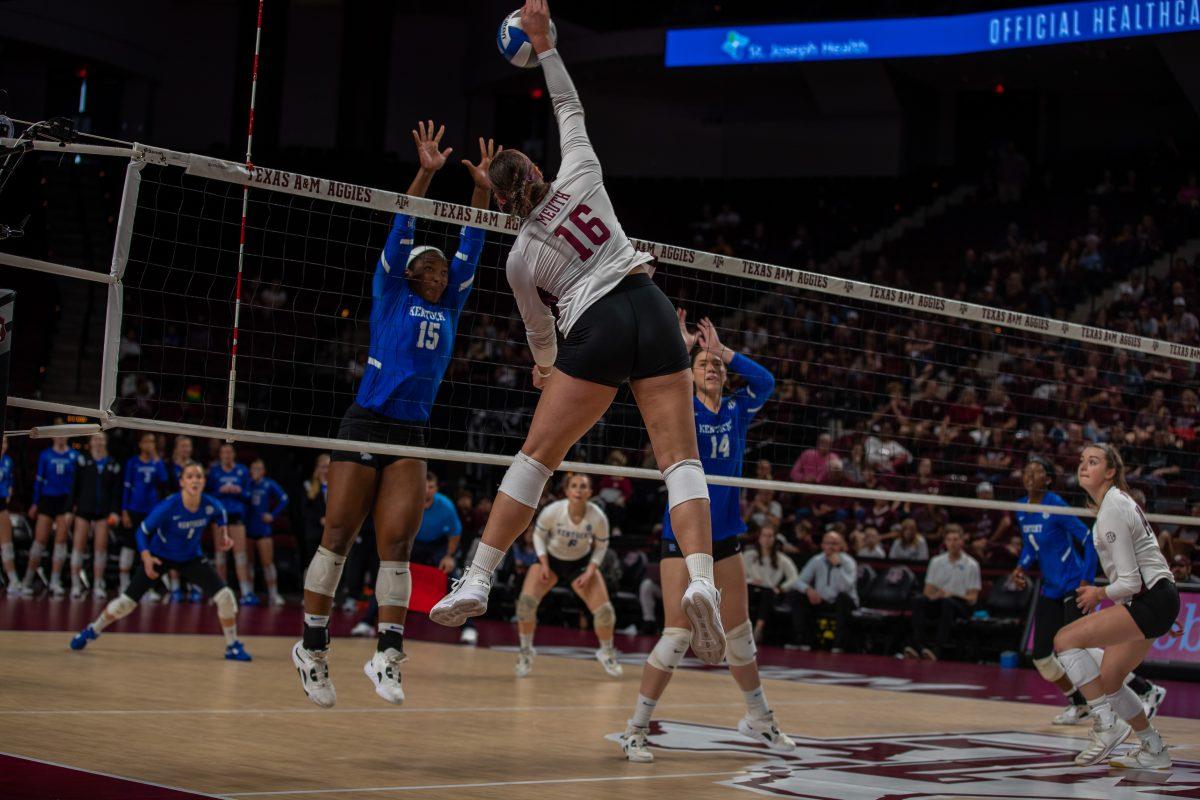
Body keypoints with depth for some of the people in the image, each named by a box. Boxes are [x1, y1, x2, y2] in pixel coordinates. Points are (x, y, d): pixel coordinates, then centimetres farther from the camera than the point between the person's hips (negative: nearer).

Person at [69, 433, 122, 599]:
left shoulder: (113, 464, 5)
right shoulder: (83, 460, 2)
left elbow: (117, 490, 6)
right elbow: (75, 485, 0)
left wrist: (115, 511, -2)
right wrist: (71, 505, -5)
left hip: (103, 510, 1)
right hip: (84, 507, -1)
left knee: (101, 547, 1)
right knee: (78, 545, -4)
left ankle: (98, 585, 7)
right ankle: (76, 585, 1)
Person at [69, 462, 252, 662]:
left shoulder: (210, 505, -21)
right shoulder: (168, 506, -30)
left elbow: (220, 514, 7)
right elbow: (143, 530, -18)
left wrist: (222, 535, -8)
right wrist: (146, 557, -32)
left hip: (191, 558, 3)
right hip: (160, 556, -2)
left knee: (225, 596, -13)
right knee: (127, 600, -3)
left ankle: (233, 647, 5)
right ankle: (92, 631, 24)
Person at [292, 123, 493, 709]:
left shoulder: (449, 309, 16)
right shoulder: (389, 294, 6)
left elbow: (469, 249, 14)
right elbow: (401, 232, -2)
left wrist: (481, 190, 7)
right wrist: (425, 174, -10)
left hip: (412, 435, 4)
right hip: (366, 424, -4)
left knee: (397, 544, -4)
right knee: (338, 537, -2)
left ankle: (387, 653, -7)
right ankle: (312, 647, 6)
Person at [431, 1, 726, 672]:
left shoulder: (521, 257, 11)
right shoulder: (580, 177, 12)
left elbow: (539, 328, 24)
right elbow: (571, 110, 26)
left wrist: (546, 365, 45)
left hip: (595, 330, -2)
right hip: (653, 313, 2)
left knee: (536, 458, 6)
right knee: (681, 457, -5)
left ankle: (478, 581, 5)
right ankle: (701, 580, -25)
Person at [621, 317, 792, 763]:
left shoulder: (737, 411, 7)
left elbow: (765, 382, -12)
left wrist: (723, 350, -12)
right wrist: (683, 344, -14)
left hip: (725, 536, 5)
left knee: (740, 633, 13)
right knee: (678, 635, -12)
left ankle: (758, 718, 31)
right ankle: (635, 729, -3)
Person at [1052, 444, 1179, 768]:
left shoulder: (1112, 511, -17)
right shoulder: (1116, 500, 13)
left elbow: (1130, 581, -17)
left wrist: (1100, 594, 0)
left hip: (1151, 601, -10)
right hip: (1151, 599, 10)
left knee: (1066, 639, -18)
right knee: (1107, 681, 14)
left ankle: (1106, 723, -16)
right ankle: (1153, 750, 27)